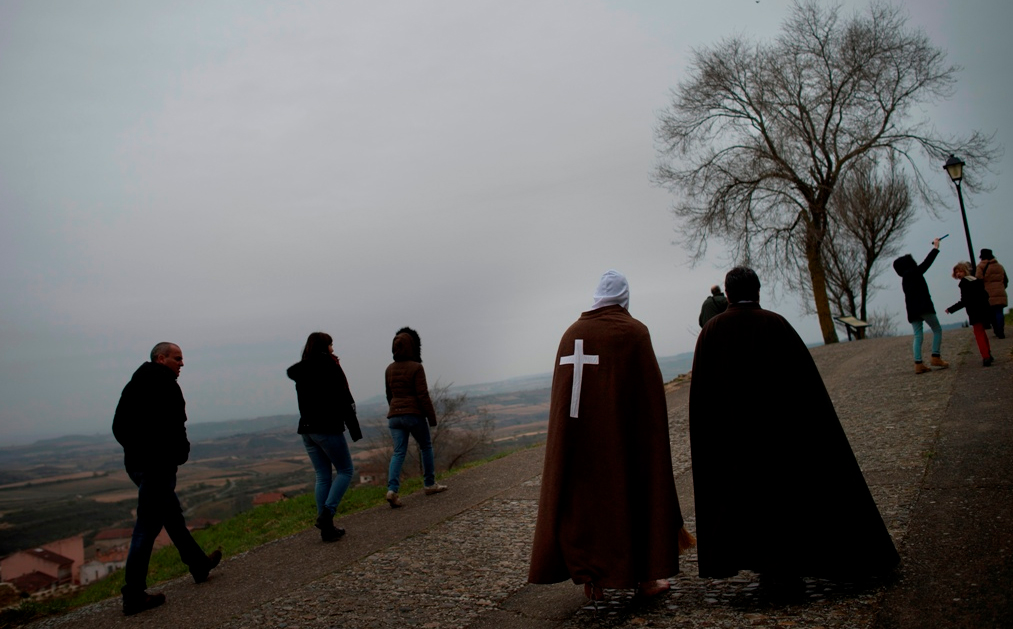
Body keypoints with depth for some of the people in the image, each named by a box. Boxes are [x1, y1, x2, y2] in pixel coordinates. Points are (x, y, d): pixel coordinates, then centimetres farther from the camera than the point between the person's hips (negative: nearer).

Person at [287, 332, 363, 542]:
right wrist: (355, 430, -9)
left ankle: (326, 527, 10)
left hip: (306, 429, 7)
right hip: (328, 428, -7)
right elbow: (344, 400, -12)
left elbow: (304, 403, 16)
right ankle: (326, 513, -10)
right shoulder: (330, 366, -9)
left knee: (322, 476, 11)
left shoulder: (301, 371, 12)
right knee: (345, 471, 6)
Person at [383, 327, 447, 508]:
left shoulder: (390, 369, 8)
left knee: (398, 452, 2)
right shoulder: (416, 367, -10)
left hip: (394, 416, 5)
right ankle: (429, 484, 22)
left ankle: (392, 489, -16)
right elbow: (423, 395, -13)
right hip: (414, 414, -5)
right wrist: (431, 417, -7)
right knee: (426, 447, 15)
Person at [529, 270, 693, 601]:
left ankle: (590, 579, 14)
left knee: (583, 498, 11)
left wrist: (575, 426, 15)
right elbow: (650, 390, -8)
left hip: (578, 435, 4)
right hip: (624, 433, -3)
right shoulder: (634, 332, -7)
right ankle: (646, 576, 19)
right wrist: (653, 432, 2)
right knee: (633, 494, 10)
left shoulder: (572, 332, 5)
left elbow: (560, 390, 8)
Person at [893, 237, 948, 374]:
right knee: (937, 330, 5)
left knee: (917, 336, 3)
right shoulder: (914, 273, -2)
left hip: (912, 310, 7)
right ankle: (936, 357, -3)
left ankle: (918, 364, -6)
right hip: (924, 307, -7)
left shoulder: (904, 279, 17)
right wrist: (935, 248, 11)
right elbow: (927, 262, 2)